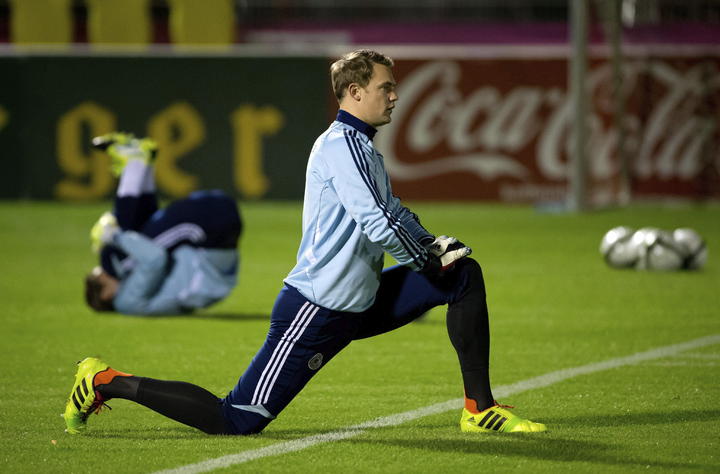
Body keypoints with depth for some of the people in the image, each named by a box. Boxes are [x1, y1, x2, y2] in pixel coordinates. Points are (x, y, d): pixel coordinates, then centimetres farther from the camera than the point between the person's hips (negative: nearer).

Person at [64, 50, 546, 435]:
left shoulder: (361, 146, 16)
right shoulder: (343, 144, -16)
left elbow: (394, 210, 28)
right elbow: (379, 224, -24)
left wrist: (434, 244, 10)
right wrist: (429, 258, -9)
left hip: (359, 305, 10)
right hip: (317, 310, -10)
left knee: (466, 275, 9)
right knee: (237, 421, -12)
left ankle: (480, 409, 10)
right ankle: (107, 382, 0)